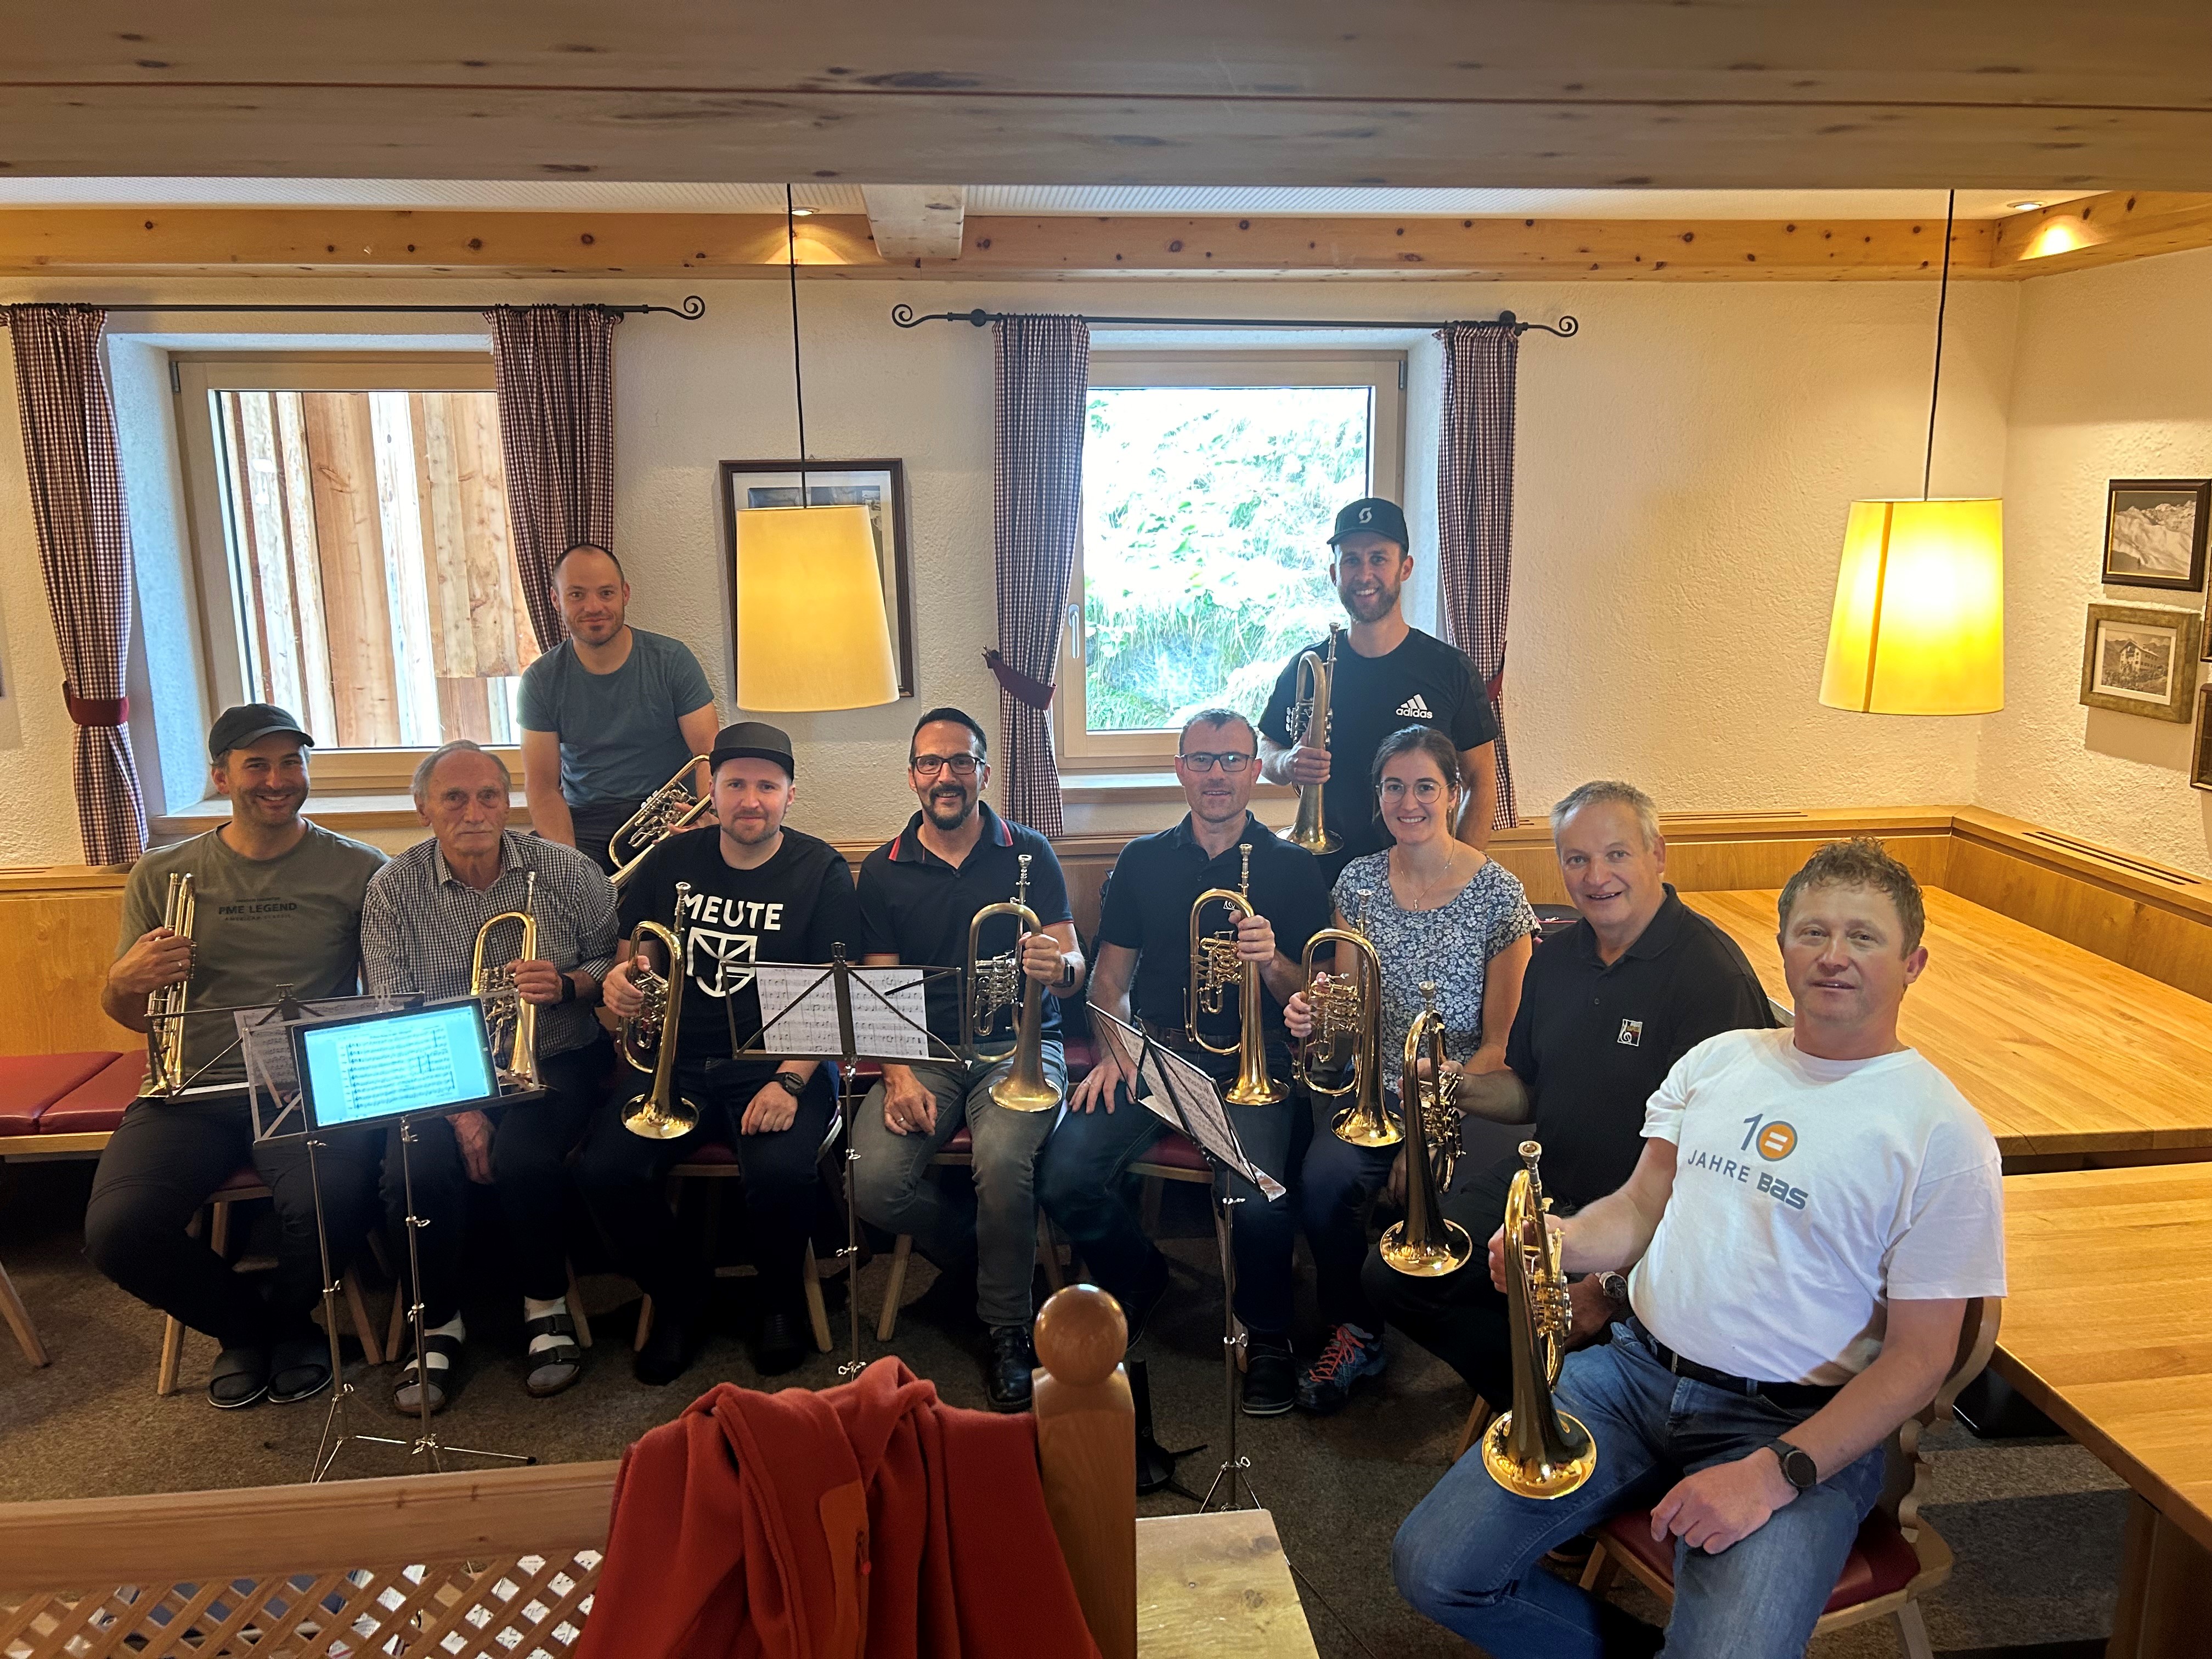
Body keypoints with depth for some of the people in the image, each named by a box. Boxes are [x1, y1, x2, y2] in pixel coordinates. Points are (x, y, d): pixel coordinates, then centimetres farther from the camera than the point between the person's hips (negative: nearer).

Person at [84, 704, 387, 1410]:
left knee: (327, 1205, -31)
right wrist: (126, 981, -8)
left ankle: (287, 1318, 8)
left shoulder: (356, 870, 3)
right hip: (192, 1094, 3)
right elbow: (126, 1014, 16)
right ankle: (244, 1324, 11)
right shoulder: (161, 876, 11)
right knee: (118, 1229, -23)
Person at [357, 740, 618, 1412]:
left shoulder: (567, 871, -2)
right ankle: (438, 1322, 0)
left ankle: (547, 1307, -4)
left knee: (523, 1155, -30)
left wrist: (569, 984, -20)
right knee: (416, 1168, -26)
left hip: (553, 1062, -1)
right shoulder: (393, 891, -2)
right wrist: (458, 1106, -18)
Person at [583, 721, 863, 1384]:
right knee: (605, 1171, -21)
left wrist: (790, 1081, -20)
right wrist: (619, 980, -9)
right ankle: (681, 1295, 9)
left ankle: (781, 1298, 4)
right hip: (676, 1064, 4)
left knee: (780, 1172, -31)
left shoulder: (821, 871, -2)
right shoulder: (672, 861, 9)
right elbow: (628, 956, 17)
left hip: (779, 1062, -3)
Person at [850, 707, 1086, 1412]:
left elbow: (1072, 968, -3)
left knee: (1004, 1159, -34)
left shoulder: (1029, 854, 3)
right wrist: (899, 1076, -12)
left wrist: (1059, 967, -30)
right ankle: (986, 1259, 5)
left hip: (1017, 1044, -2)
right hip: (925, 1051, 2)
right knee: (872, 1182, -24)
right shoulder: (883, 871, 8)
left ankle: (1008, 1328, -9)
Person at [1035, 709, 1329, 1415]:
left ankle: (1267, 1335, 3)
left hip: (1253, 1061, -3)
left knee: (1257, 1201, -30)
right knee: (1065, 1178, -19)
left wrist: (1274, 965, -19)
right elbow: (1111, 975, 14)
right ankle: (1138, 1281, 14)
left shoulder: (1292, 868, 5)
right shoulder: (1142, 861, 12)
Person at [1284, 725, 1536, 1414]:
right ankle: (1355, 1331, 1)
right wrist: (1311, 1014, -13)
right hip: (1375, 1088, 3)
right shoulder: (1359, 881, 6)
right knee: (1322, 1181, -25)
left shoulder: (1498, 893, -6)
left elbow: (1502, 1040, -6)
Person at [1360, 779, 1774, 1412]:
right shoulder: (1555, 959, 8)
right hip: (1543, 1183, 7)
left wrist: (1613, 1280, -26)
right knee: (1391, 1275, -2)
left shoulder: (1711, 972, -18)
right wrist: (1463, 1090, -4)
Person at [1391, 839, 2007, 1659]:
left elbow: (1919, 1355, -7)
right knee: (1433, 1567, -9)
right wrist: (1564, 1240, -11)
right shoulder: (1718, 1059, 9)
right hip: (1638, 1370, 4)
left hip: (1795, 1424, -4)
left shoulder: (1945, 1135, -6)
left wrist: (1774, 1474, -18)